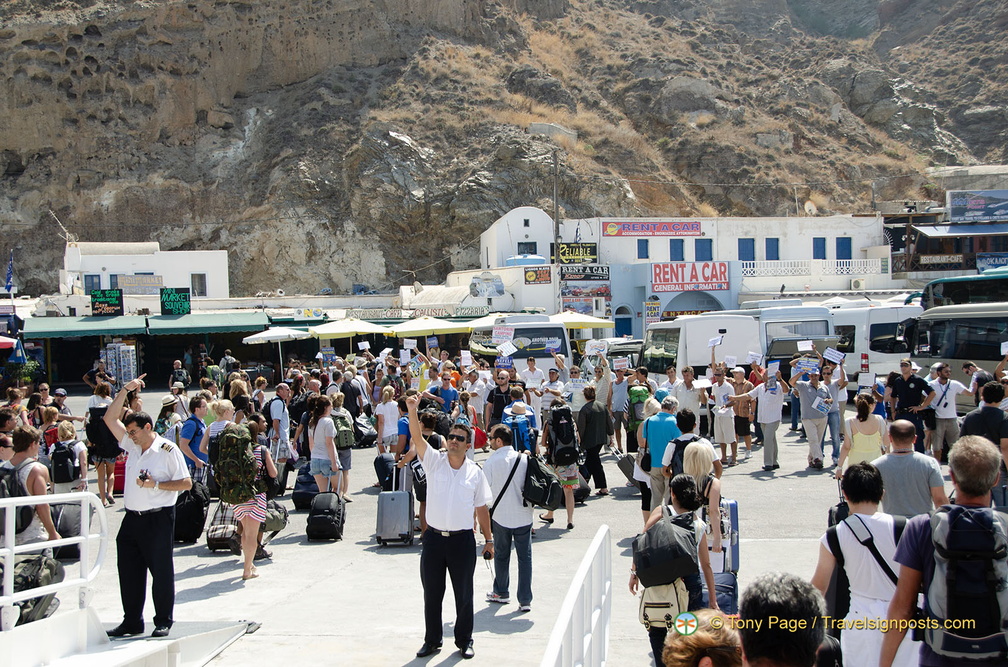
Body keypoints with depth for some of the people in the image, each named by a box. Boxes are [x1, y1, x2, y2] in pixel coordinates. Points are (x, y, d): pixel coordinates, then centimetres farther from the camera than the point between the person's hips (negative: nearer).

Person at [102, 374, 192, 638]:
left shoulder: (167, 450, -6)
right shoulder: (132, 446, 14)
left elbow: (186, 483, -8)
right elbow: (110, 419, 13)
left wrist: (156, 484, -17)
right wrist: (125, 391, 6)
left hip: (158, 518, -7)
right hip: (132, 518, 7)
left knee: (161, 571, 1)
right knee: (129, 571, 10)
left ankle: (163, 621, 11)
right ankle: (132, 621, 20)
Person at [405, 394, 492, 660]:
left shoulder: (475, 473, 2)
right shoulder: (434, 461, -1)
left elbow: (481, 508, 8)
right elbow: (417, 438, -16)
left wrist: (489, 540, 8)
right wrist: (412, 410, -32)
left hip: (463, 539, 0)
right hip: (434, 538, 0)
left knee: (464, 595, 8)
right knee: (431, 594, 10)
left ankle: (464, 640, 24)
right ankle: (432, 640, 25)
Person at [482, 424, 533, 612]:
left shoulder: (491, 462, -12)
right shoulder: (524, 459, -4)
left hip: (501, 516, -2)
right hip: (524, 516, 2)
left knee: (501, 555, 17)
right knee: (525, 557, 7)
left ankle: (501, 593, 31)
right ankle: (525, 600, 6)